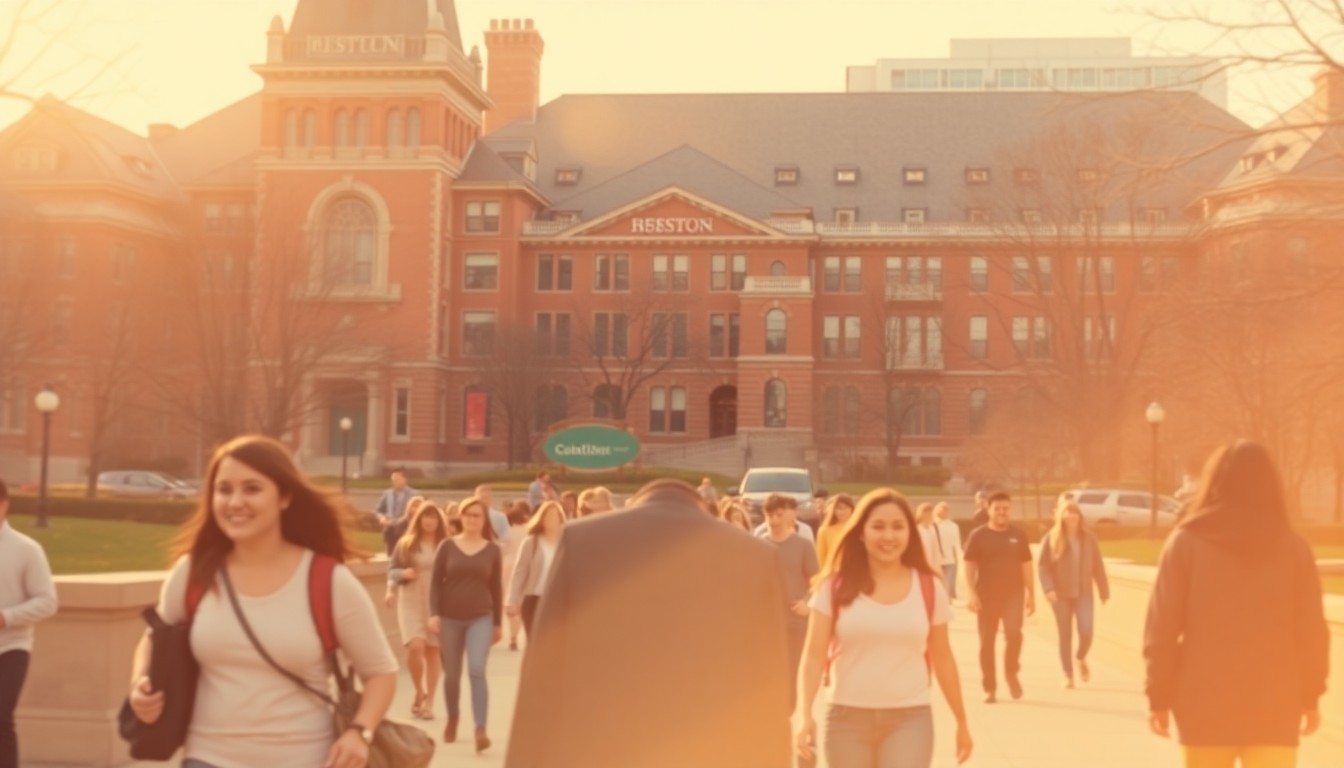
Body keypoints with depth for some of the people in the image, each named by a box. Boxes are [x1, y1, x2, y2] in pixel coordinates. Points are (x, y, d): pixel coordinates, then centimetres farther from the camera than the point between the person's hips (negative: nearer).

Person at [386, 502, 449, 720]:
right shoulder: (406, 544, 4)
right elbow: (392, 570, 8)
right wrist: (403, 574, -13)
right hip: (411, 601, 0)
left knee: (432, 651, 4)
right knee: (415, 647, -15)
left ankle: (429, 702, 14)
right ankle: (419, 691, 10)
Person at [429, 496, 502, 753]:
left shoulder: (492, 550, 2)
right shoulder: (447, 547, 0)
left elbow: (497, 588, 6)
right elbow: (436, 582, 0)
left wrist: (498, 623, 7)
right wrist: (434, 613, -11)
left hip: (481, 618, -1)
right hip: (450, 618, 1)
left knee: (477, 671, -16)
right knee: (451, 675, 11)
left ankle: (480, 730, -18)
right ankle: (452, 718, 36)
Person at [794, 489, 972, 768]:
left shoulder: (928, 587, 1)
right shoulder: (836, 586, -3)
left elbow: (942, 658, 10)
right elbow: (814, 654, -7)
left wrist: (961, 721, 14)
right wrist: (804, 713, -20)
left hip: (910, 718, 0)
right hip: (847, 718, 0)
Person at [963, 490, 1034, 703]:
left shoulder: (1018, 535, 5)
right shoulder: (978, 535, -2)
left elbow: (1026, 565, 9)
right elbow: (969, 566, -4)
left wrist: (1031, 594, 6)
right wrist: (971, 593, -14)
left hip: (1013, 594, 1)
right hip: (987, 596, -1)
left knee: (1014, 634, -16)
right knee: (987, 641, 3)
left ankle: (1011, 673, 11)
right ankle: (989, 688, 14)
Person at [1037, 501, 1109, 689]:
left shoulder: (1088, 537, 3)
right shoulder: (1051, 538, -4)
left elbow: (1098, 566, 6)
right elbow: (1042, 565, -6)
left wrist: (1104, 591, 6)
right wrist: (1048, 589, -18)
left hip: (1083, 593, 1)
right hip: (1060, 594, -1)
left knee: (1086, 631, -10)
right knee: (1065, 635, 3)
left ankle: (1081, 658, 23)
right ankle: (1068, 675, 15)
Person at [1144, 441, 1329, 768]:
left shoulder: (1187, 543, -3)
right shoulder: (1293, 548, 1)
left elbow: (1162, 627, -5)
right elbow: (1311, 632, 2)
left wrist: (1159, 695, 2)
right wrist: (1310, 695, 14)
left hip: (1204, 703, 0)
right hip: (1274, 706, 0)